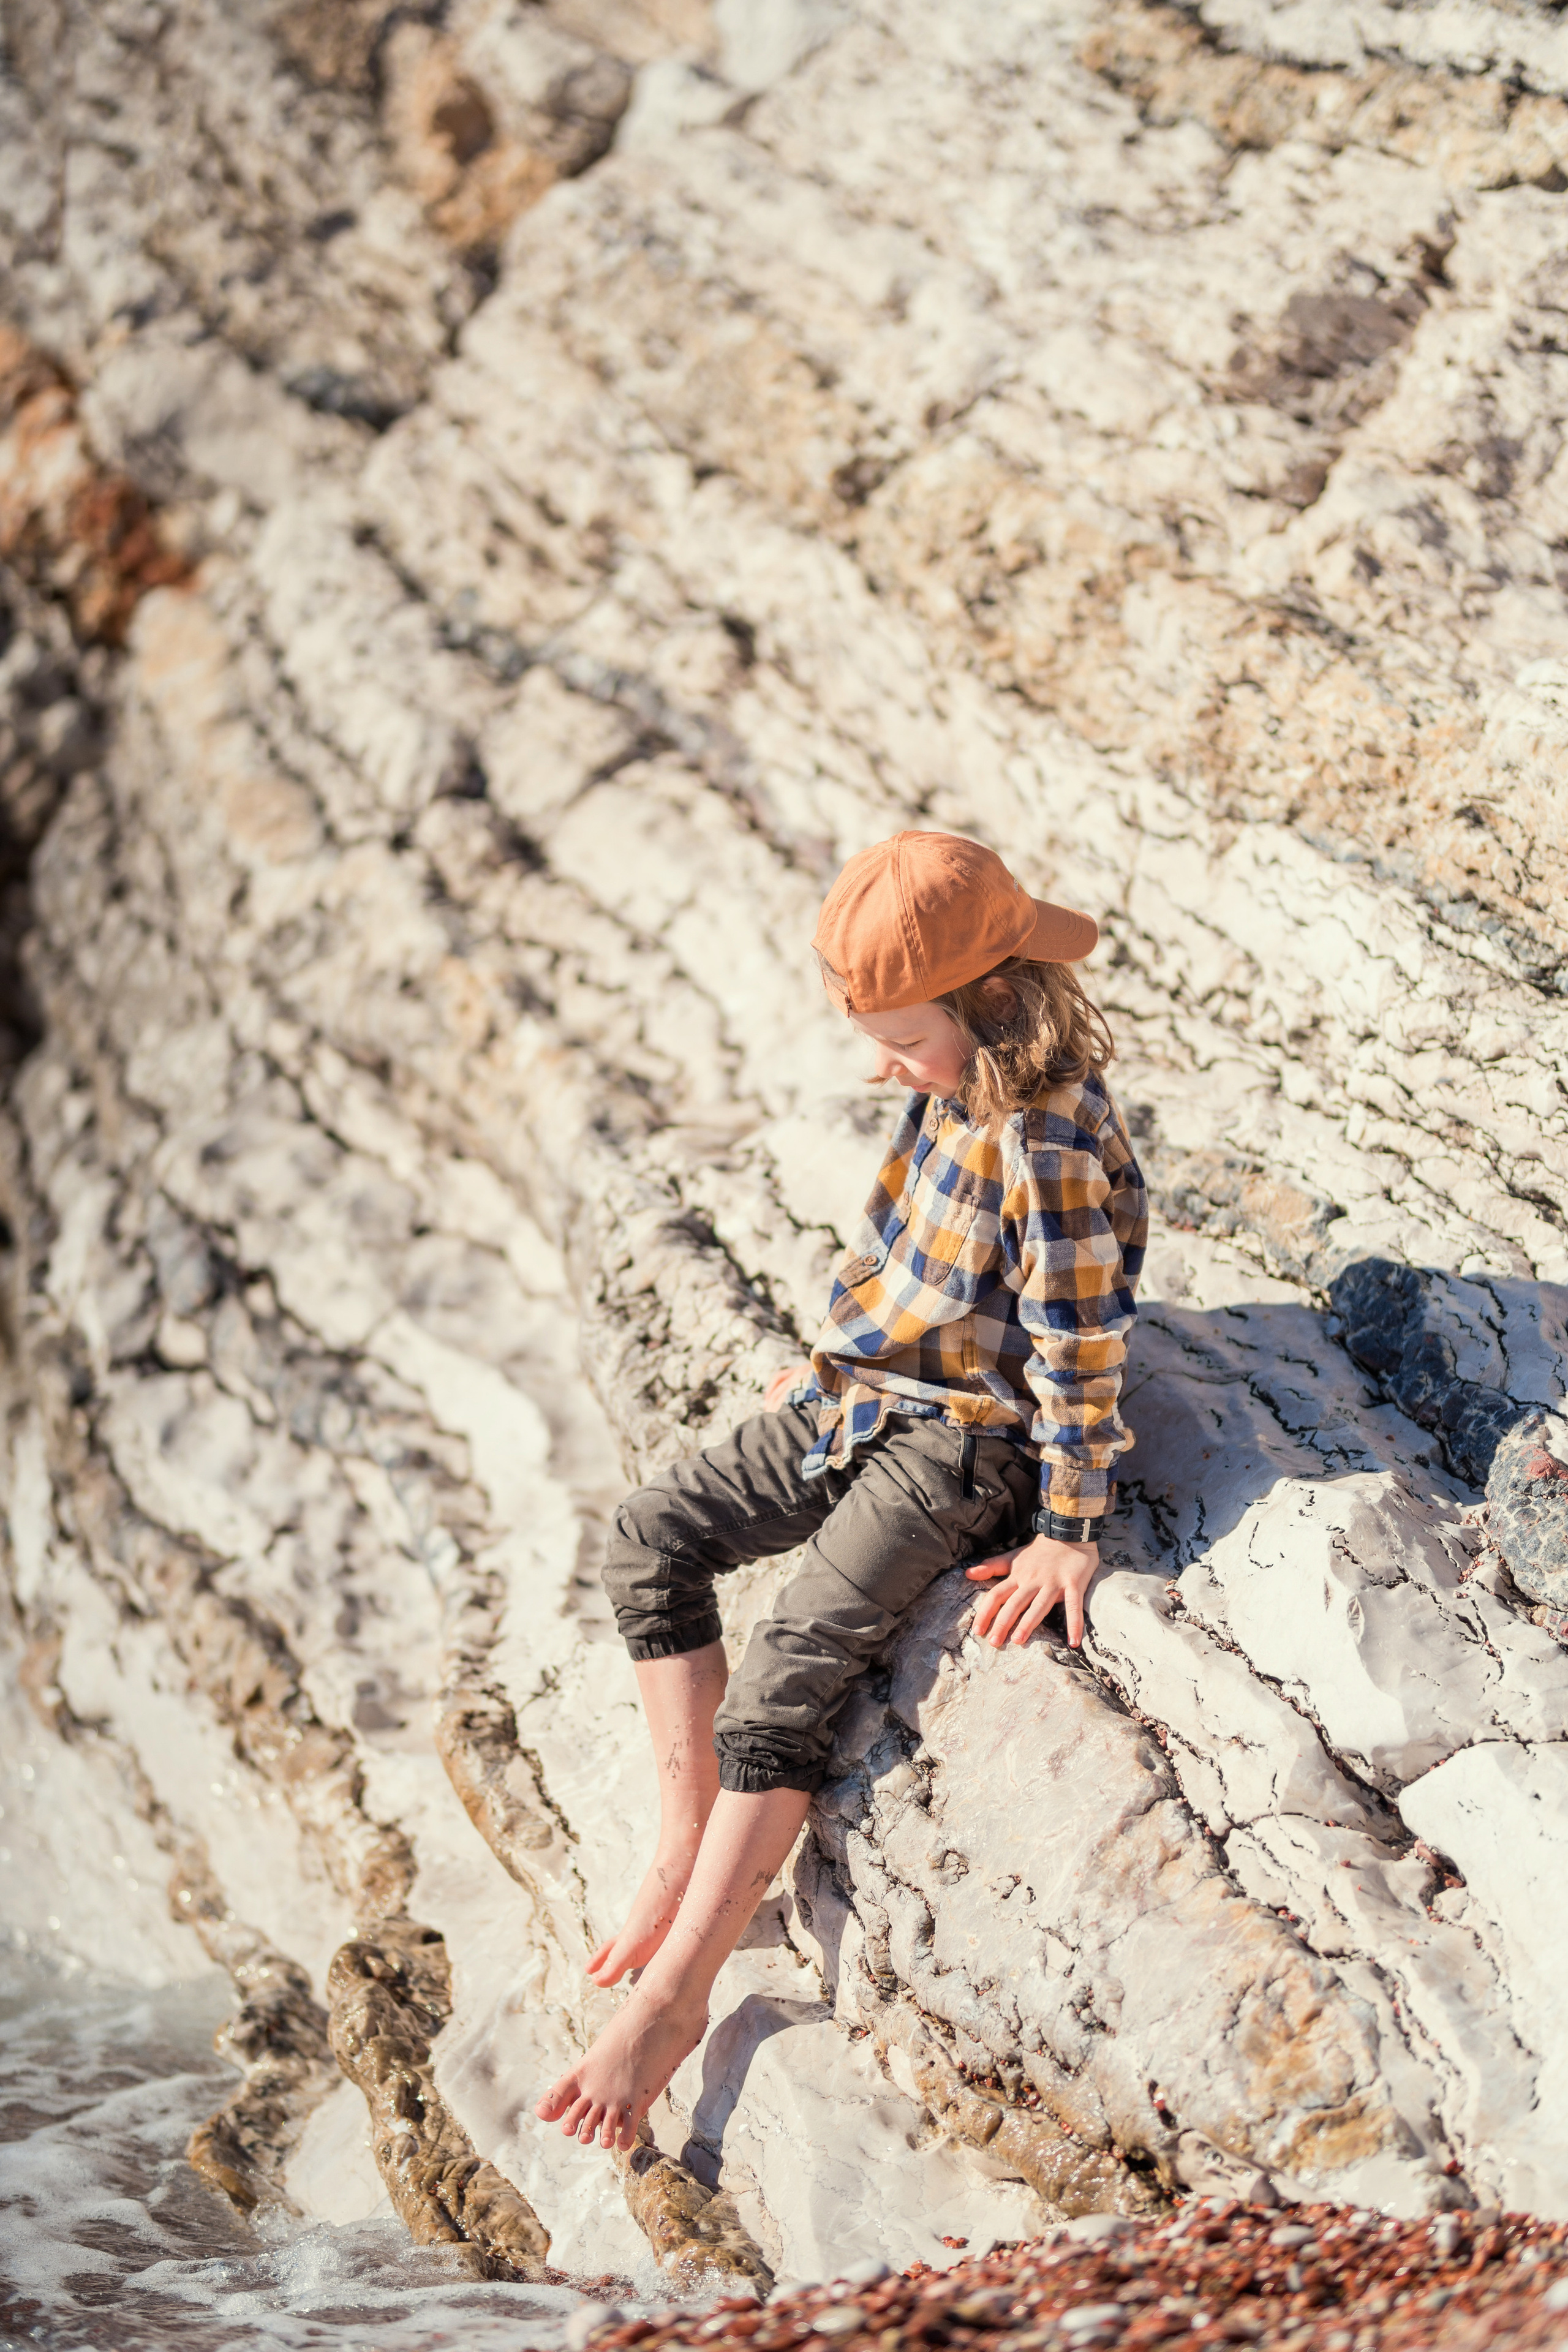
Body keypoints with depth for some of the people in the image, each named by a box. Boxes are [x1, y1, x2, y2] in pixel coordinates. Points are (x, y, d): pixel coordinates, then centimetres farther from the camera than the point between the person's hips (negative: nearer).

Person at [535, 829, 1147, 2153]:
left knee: (788, 1679, -20)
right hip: (859, 1398, 9)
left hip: (961, 1438, -9)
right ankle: (689, 1842, 2)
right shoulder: (950, 1096, 2)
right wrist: (833, 1356, 23)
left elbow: (1081, 1356, -20)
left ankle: (675, 1994, -16)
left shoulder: (1051, 1151, -26)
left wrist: (1067, 1530, -14)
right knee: (654, 1534, -2)